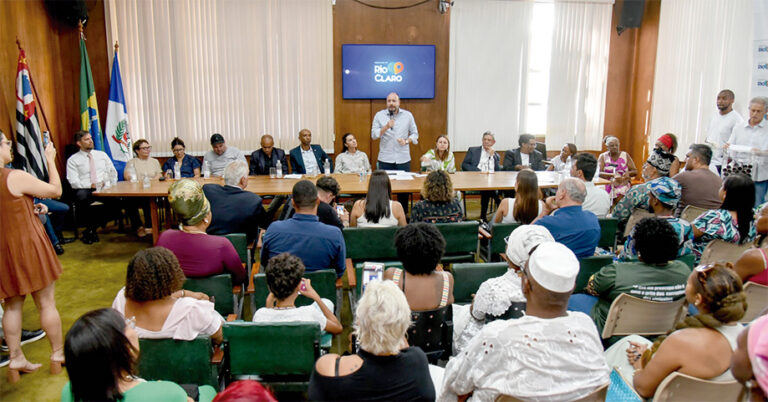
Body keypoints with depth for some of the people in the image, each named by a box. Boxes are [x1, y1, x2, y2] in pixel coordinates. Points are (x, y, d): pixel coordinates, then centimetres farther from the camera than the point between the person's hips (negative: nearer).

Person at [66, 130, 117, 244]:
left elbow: (113, 173, 19)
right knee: (81, 196, -39)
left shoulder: (102, 155, 20)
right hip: (85, 189, -2)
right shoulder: (73, 160, 9)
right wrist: (91, 185, -17)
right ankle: (90, 231, -22)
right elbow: (74, 182, -3)